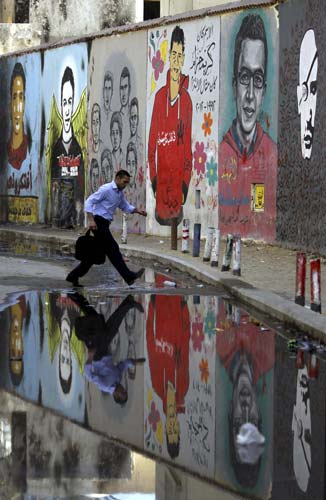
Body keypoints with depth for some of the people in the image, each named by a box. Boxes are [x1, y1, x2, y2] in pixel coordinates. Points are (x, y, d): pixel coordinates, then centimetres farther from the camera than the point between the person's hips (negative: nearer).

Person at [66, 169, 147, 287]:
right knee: (112, 249, -11)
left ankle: (74, 276, 16)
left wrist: (138, 211, 6)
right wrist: (91, 220, -24)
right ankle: (129, 276, -14)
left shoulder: (120, 193, 15)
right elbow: (89, 201, -15)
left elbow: (126, 207, 25)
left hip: (104, 224, 10)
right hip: (98, 223, -10)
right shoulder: (106, 189, -12)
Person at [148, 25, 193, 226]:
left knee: (177, 214, -1)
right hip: (161, 179, 1)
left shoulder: (187, 100, 0)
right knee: (161, 216, 1)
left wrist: (185, 185, -2)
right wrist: (153, 180, 1)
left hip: (178, 177, -1)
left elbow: (188, 145, 2)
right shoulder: (160, 96, 4)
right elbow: (152, 142, 7)